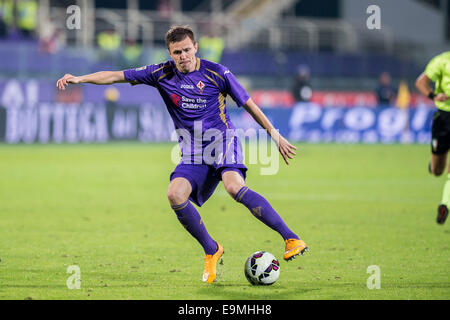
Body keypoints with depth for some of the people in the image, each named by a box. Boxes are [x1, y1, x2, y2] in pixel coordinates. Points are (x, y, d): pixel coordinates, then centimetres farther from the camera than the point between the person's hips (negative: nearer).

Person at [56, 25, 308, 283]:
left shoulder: (217, 73, -6)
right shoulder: (162, 74, 1)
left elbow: (248, 104, 2)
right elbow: (117, 76, 2)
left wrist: (275, 135, 4)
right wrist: (79, 79, -9)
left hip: (223, 140, -4)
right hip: (193, 152, 4)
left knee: (235, 187, -32)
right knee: (176, 195, -22)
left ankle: (291, 239, -32)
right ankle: (212, 252, -2)